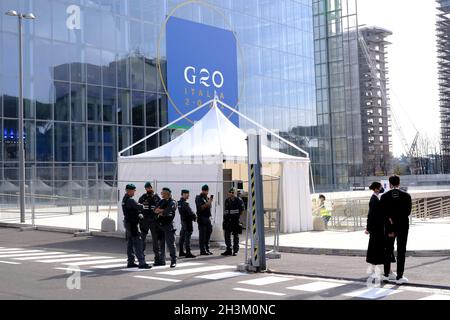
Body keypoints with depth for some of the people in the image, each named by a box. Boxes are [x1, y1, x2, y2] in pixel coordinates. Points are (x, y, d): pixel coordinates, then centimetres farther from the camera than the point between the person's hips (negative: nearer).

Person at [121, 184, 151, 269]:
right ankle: (142, 263, -14)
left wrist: (139, 214, 3)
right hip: (132, 223, -10)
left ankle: (130, 262, 17)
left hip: (128, 222, 10)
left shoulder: (125, 199, 14)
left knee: (130, 243, 12)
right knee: (137, 242, -11)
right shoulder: (130, 200, -18)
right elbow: (140, 207, -20)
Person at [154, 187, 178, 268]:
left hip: (168, 225, -7)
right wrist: (162, 210, -13)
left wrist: (160, 212, -2)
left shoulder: (172, 202, -5)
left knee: (170, 243, -6)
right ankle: (161, 260, 21)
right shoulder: (162, 201, 17)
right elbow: (155, 210, 5)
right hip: (160, 225, 7)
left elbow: (167, 212, -18)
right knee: (161, 243, 11)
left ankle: (173, 261, -2)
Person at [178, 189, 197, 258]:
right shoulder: (185, 203, -19)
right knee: (187, 236, -9)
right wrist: (195, 217, -1)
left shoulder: (179, 203, 9)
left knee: (182, 236, 15)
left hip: (183, 221, 10)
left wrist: (192, 216, 8)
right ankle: (188, 253, -10)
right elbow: (190, 212, -18)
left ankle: (181, 252, 23)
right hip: (187, 222, -9)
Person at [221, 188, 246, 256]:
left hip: (235, 220, -5)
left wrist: (237, 216, 0)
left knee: (236, 236, 2)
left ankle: (235, 251, 8)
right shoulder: (227, 200, 11)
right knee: (227, 235, 3)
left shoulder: (239, 200, -5)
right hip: (227, 220, 5)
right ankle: (228, 250, 10)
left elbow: (243, 210, -1)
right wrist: (225, 217, 9)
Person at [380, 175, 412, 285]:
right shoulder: (406, 196, -6)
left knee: (388, 250, 14)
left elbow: (384, 213, -8)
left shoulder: (384, 196, -5)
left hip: (389, 226, 2)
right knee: (401, 251, 3)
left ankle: (386, 275, 21)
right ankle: (399, 277, 2)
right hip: (403, 226, -1)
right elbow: (408, 211, -6)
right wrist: (397, 219, 0)